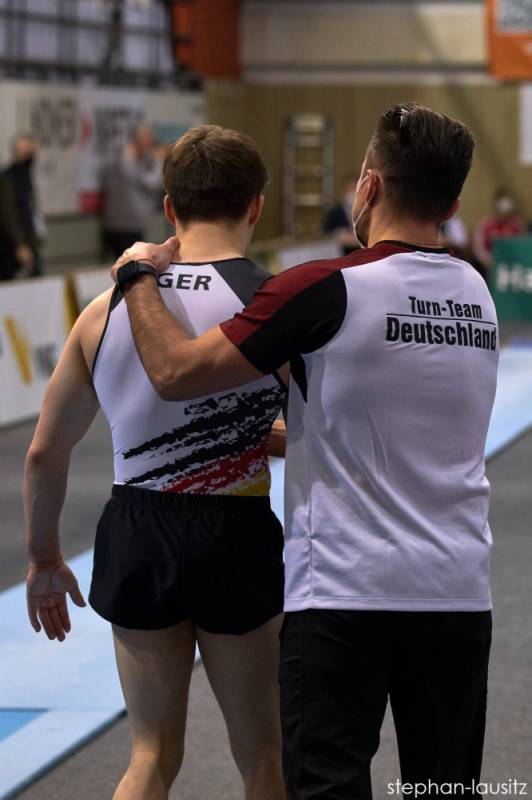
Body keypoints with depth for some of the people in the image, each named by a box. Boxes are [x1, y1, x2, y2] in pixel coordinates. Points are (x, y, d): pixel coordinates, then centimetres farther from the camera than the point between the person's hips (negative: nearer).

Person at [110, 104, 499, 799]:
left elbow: (176, 371, -11)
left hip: (345, 596, -6)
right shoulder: (477, 296, 9)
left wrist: (139, 275, 6)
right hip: (458, 594, 6)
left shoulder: (327, 292, -13)